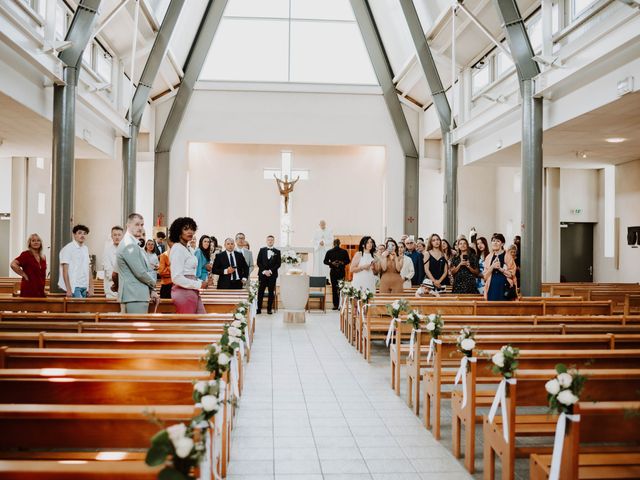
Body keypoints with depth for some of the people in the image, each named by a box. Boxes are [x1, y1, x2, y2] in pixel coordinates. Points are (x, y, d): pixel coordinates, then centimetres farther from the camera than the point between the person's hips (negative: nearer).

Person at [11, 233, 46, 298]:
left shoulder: (43, 257, 13)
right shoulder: (26, 254, -6)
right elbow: (13, 264, -19)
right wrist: (24, 275, -14)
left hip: (40, 290, 6)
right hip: (29, 290, -6)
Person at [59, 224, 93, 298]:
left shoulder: (86, 249, 14)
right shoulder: (68, 249, -6)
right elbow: (65, 271, -9)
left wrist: (91, 287, 10)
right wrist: (68, 289, -14)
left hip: (84, 287, 7)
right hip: (74, 286, -6)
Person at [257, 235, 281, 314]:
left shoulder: (277, 251, 7)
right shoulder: (262, 250, 9)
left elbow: (278, 263, 1)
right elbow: (259, 262, 5)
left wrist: (270, 271, -9)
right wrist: (264, 271, -8)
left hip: (272, 274, 0)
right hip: (262, 274, 0)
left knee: (271, 292, 1)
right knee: (260, 292, -2)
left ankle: (269, 309, 6)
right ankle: (259, 308, 1)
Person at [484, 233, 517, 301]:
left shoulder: (507, 256, 1)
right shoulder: (488, 257, 11)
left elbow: (512, 274, -4)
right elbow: (485, 276, 6)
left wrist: (500, 268, -16)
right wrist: (492, 267, -10)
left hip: (504, 288, -3)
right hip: (492, 288, 3)